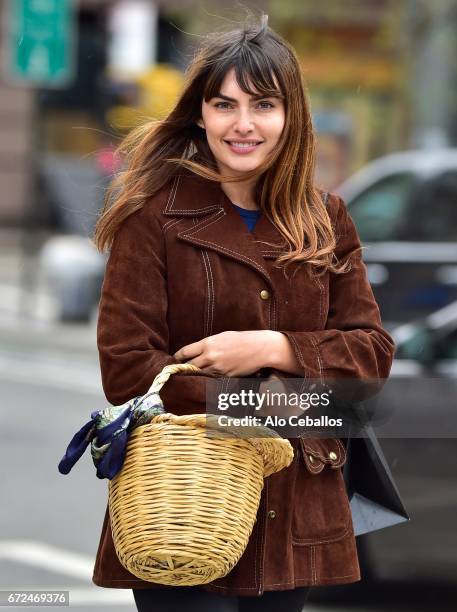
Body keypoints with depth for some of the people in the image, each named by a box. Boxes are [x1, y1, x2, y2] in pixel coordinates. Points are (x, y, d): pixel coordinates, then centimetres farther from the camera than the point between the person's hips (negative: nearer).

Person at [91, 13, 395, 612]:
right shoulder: (153, 214, -5)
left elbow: (374, 350, 5)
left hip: (296, 521, 4)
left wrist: (273, 350, -13)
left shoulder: (327, 219, 10)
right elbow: (127, 369, -10)